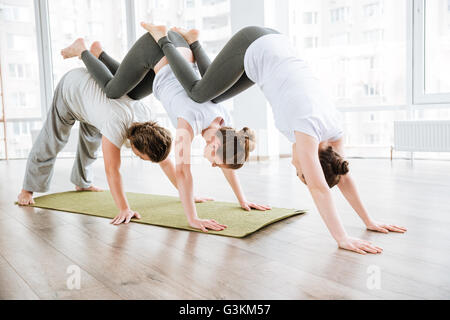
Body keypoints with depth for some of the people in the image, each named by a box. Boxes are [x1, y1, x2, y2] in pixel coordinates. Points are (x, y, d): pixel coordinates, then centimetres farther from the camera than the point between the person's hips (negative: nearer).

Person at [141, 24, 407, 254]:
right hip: (254, 48, -6)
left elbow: (344, 177, 0)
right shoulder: (308, 129, -28)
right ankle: (163, 38, 26)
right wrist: (342, 239, -33)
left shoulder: (333, 129, -10)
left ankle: (192, 41, 38)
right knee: (199, 93, 9)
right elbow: (319, 188, -33)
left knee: (213, 95, 20)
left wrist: (370, 222, 2)